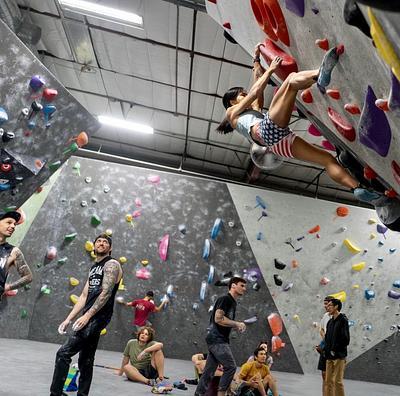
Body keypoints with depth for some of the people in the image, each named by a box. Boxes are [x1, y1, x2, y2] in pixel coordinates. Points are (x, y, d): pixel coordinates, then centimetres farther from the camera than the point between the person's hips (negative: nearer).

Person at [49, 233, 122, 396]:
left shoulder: (111, 264, -7)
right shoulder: (94, 268, 20)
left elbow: (106, 293, -18)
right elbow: (84, 296, 17)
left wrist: (87, 315, -21)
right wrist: (69, 319, 11)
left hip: (98, 317, -9)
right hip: (90, 318, 9)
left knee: (63, 353, -12)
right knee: (85, 361, 15)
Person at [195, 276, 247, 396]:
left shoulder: (232, 302, 17)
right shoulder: (225, 299, -13)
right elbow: (218, 319, -22)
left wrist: (237, 327, 6)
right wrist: (237, 324, -16)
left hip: (218, 340, 9)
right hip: (217, 339, -9)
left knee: (209, 371, 12)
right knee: (231, 366, -9)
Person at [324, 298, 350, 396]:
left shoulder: (343, 320, -10)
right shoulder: (330, 321, 12)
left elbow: (345, 339, -16)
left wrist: (335, 350, -14)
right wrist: (326, 349, 2)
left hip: (339, 356, -7)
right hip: (329, 356, 7)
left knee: (338, 381, 0)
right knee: (328, 381, 11)